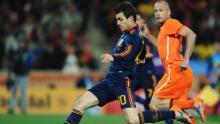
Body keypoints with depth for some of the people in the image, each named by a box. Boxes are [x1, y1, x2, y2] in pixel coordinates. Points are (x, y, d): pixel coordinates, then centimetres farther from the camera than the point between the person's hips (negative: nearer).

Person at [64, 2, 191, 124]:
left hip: (123, 82, -9)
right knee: (79, 104, -3)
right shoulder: (127, 34, 14)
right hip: (110, 80, 9)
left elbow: (128, 54, -36)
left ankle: (175, 114, -3)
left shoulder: (135, 36, -14)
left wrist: (114, 57, -52)